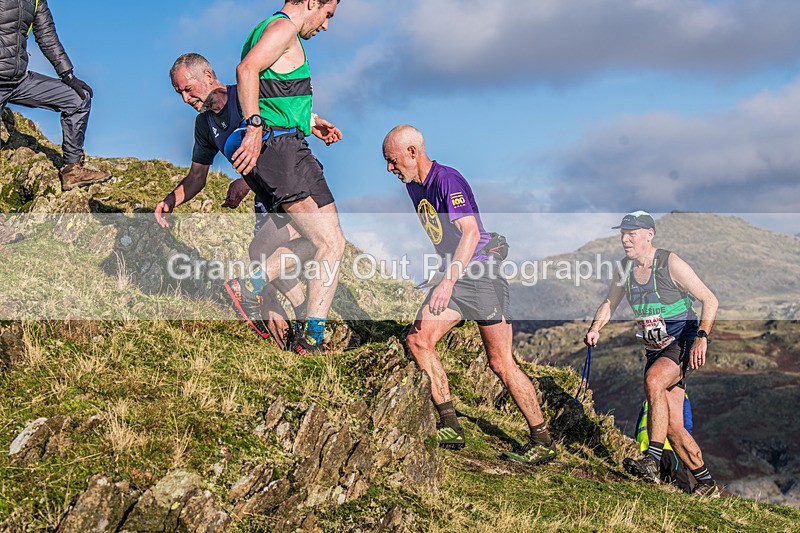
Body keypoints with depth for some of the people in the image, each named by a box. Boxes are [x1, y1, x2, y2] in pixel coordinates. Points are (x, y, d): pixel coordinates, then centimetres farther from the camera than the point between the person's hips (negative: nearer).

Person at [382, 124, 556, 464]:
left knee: (501, 363, -6)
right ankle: (450, 427, -3)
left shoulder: (448, 180, -16)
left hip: (482, 273, -8)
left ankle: (543, 443, 4)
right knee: (418, 339, -8)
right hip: (455, 276, 8)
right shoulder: (414, 187, 11)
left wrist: (448, 281, -37)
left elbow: (471, 232, -28)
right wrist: (447, 280, 24)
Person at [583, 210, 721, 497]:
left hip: (682, 343, -6)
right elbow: (609, 303, 17)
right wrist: (595, 327, -3)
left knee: (653, 381, -35)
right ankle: (707, 485, 15)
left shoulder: (670, 263, -12)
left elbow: (709, 299, -11)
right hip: (655, 350, 7)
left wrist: (701, 337, -23)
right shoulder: (626, 268, 6)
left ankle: (652, 462, -36)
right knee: (673, 426, 1)